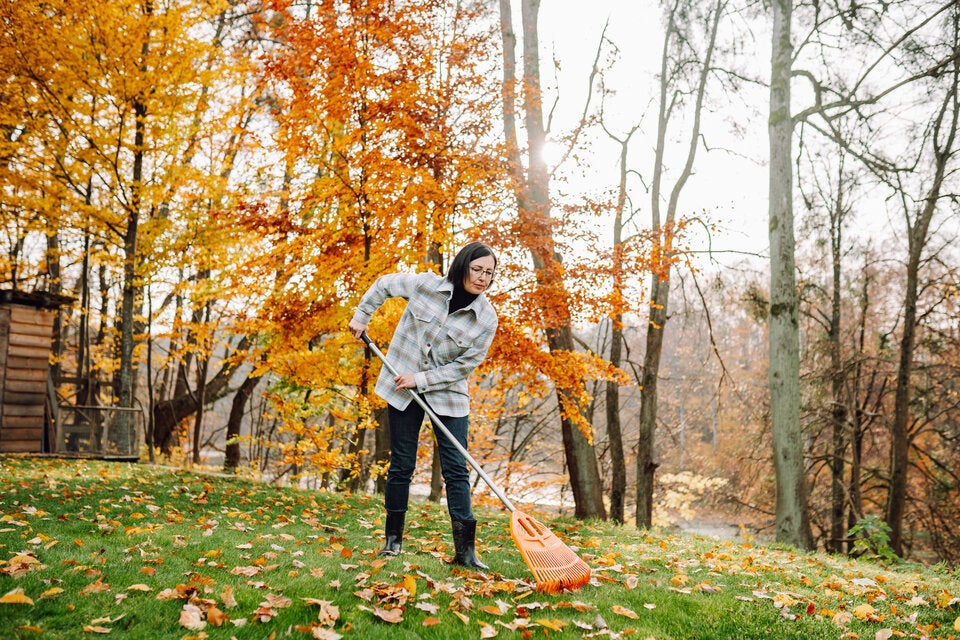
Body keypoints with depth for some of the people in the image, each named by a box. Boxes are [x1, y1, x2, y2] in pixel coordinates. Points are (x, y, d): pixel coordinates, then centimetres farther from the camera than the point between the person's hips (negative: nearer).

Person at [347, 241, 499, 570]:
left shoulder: (486, 318, -12)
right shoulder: (426, 284, -10)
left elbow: (465, 365, -12)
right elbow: (383, 284, 8)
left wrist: (421, 379, -17)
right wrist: (361, 316, 6)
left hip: (448, 394, 0)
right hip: (402, 388, 0)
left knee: (456, 470, -3)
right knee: (401, 465, 7)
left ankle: (465, 550, 1)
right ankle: (393, 539, 22)